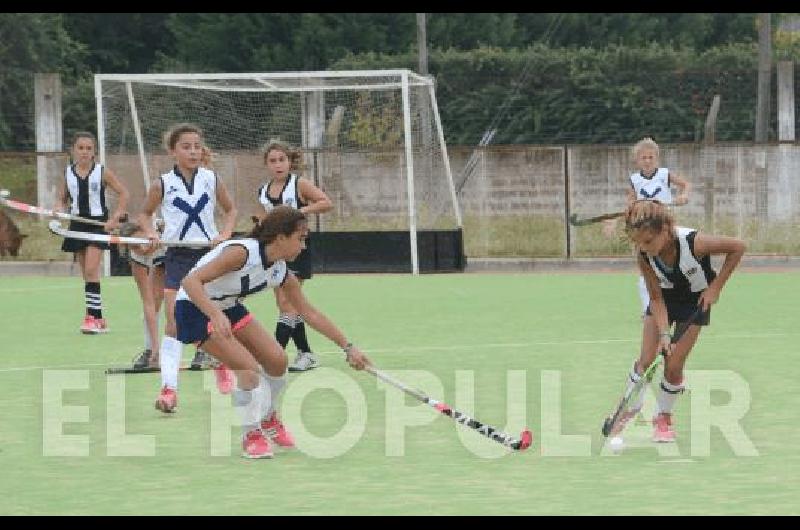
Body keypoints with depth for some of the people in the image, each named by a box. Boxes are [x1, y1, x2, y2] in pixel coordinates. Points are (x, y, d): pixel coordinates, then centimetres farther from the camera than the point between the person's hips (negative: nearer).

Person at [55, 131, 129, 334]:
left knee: (91, 270, -16)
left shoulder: (102, 172, -5)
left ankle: (93, 316, -16)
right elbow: (61, 199, 14)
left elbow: (124, 193, -1)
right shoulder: (68, 173, 5)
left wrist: (115, 218, -10)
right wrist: (59, 211, -8)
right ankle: (99, 319, 13)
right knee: (86, 274, 7)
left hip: (98, 223, -4)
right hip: (77, 224, 4)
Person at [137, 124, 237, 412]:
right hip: (177, 256, -2)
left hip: (209, 253, 2)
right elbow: (145, 213, 12)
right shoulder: (163, 184, -3)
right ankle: (168, 387, -14)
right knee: (174, 321, -11)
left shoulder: (212, 180, 0)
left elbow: (230, 209, 14)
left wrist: (225, 234, -3)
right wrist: (150, 233, -7)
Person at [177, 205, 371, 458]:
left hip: (228, 308, 8)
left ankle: (268, 419, 28)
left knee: (277, 359, 2)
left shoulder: (282, 274, -6)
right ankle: (251, 436, -1)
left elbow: (310, 313, 6)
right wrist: (216, 315, -50)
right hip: (195, 308, -8)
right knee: (248, 367, -20)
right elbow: (190, 282, -36)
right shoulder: (242, 252, -31)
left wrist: (348, 347, 6)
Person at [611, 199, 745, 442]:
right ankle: (630, 410, 16)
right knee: (646, 359, -6)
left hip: (696, 301, -2)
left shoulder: (693, 242, -37)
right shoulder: (644, 256, -27)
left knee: (673, 365, -6)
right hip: (665, 298, 2)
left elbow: (738, 247, -23)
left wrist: (716, 287, -20)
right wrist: (664, 333, -30)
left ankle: (664, 417, 16)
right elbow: (656, 298, -18)